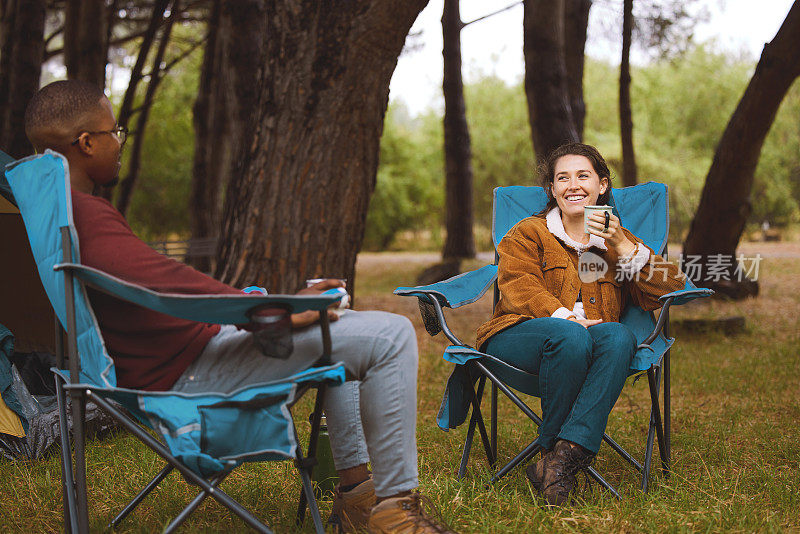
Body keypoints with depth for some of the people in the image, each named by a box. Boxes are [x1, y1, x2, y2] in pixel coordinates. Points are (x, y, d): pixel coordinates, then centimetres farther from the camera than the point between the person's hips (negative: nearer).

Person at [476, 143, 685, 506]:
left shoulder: (619, 242, 23)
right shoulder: (527, 234, 17)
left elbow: (668, 290, 8)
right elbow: (518, 287, -3)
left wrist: (623, 246, -4)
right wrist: (565, 318, -21)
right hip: (519, 336, -2)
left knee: (619, 336, -34)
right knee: (569, 335, -37)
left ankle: (563, 457, -42)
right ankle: (552, 447, -28)